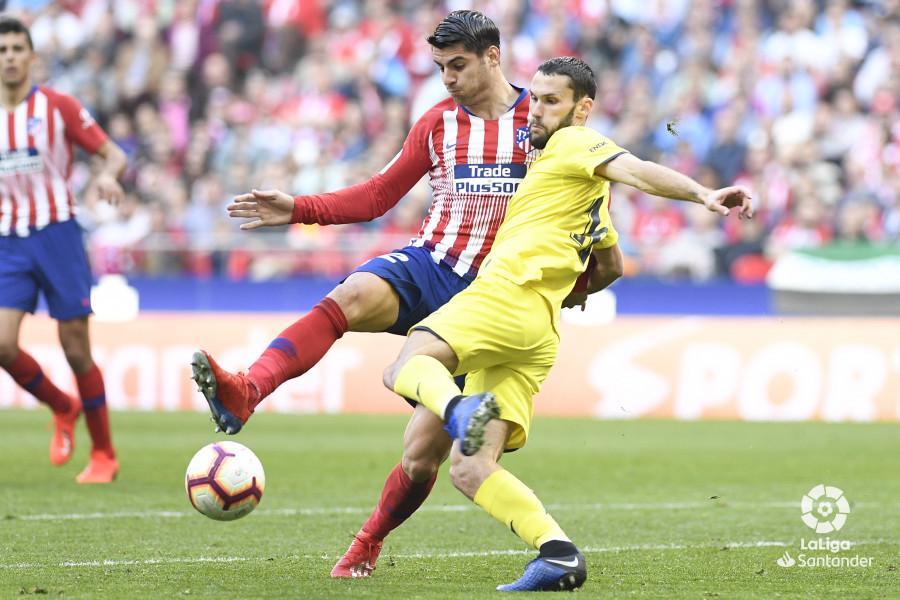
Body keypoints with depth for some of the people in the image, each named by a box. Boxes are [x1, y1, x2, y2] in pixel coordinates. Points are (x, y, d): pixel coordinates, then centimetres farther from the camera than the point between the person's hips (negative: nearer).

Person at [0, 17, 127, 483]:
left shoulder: (58, 107, -2)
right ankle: (63, 410, 15)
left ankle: (104, 456, 10)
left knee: (76, 350, -3)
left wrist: (108, 174, -23)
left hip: (57, 234, -3)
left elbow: (113, 153, -2)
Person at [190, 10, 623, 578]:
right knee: (350, 297, -36)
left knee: (423, 453, -6)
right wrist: (299, 208, 0)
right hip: (426, 268, 2)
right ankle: (244, 393, -56)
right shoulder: (438, 123, 9)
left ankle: (368, 545, 22)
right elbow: (378, 195, 12)